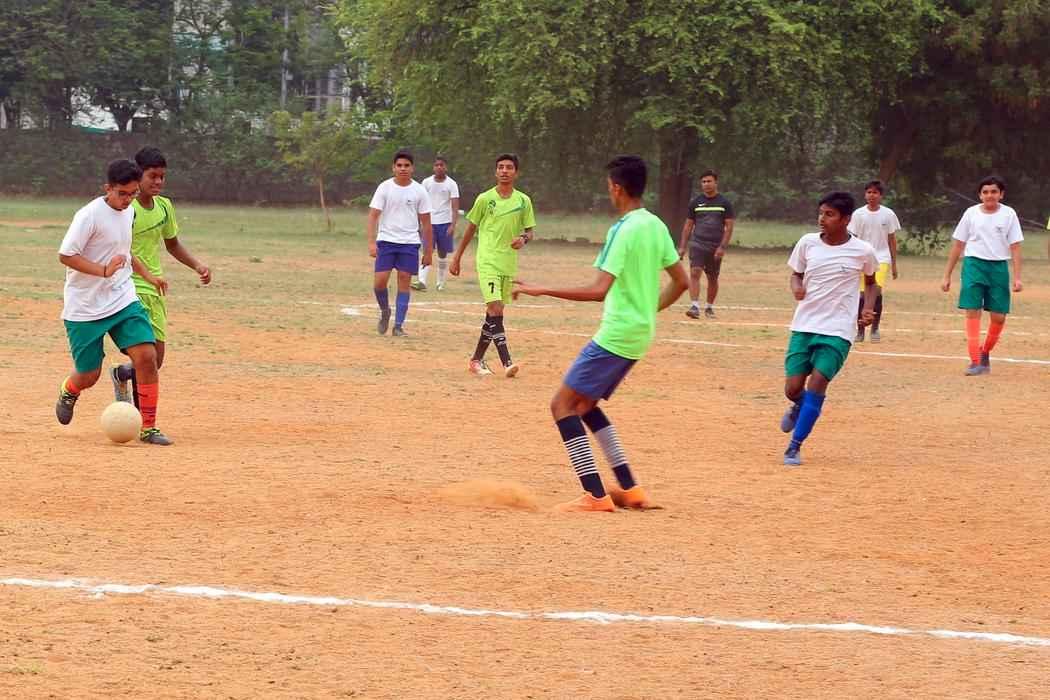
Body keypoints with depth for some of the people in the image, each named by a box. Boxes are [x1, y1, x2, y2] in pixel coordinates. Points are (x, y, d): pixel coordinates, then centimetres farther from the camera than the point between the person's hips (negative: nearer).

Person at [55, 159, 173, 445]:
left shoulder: (128, 211, 7)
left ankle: (148, 427, -4)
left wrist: (146, 274, 23)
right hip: (85, 308, -5)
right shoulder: (90, 215, -17)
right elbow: (65, 255, -20)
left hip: (123, 300, 6)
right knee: (89, 375, 1)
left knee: (147, 355, -13)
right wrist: (104, 270, -29)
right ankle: (69, 391, 39)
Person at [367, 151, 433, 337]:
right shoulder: (385, 187, -2)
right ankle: (384, 311, 21)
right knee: (380, 280, -8)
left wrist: (428, 251, 5)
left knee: (404, 281, -3)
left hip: (409, 243, 1)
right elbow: (373, 215, -5)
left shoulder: (419, 191, 2)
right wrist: (372, 242, -16)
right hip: (386, 240, -1)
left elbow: (426, 222, 6)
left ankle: (398, 325, 4)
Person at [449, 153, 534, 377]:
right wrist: (457, 258, 11)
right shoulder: (485, 199, -2)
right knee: (495, 310, -17)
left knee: (494, 313, 9)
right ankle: (507, 362, -23)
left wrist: (523, 238, -12)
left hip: (509, 263, 4)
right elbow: (471, 228, 8)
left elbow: (530, 230, 12)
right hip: (487, 260, -4)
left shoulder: (523, 201, 4)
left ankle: (477, 359, 22)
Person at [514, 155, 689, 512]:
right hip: (640, 334, 9)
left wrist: (542, 290, -24)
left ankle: (596, 495, -11)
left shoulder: (624, 231, -18)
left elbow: (599, 290, -26)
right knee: (584, 404, 21)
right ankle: (629, 488, 17)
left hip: (616, 334, -9)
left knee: (563, 404, -5)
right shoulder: (656, 226, 8)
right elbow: (681, 281, 16)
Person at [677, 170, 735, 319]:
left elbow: (729, 227, 0)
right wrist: (682, 247, 4)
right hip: (697, 244, 0)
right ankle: (695, 306, -24)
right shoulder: (696, 203, 6)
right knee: (694, 273, -18)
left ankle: (709, 307, 25)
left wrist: (722, 247, -11)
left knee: (713, 278, 9)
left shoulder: (725, 204, 2)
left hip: (715, 248, 0)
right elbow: (688, 226, 11)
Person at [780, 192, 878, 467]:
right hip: (804, 327, 2)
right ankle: (800, 407, 37)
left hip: (838, 331, -2)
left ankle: (795, 446, -5)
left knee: (817, 384, -16)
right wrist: (797, 288, -10)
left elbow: (871, 282, 13)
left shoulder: (862, 251, -5)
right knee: (793, 389, -1)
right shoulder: (807, 243, -2)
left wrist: (868, 308, -4)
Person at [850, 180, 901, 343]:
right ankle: (860, 330, 12)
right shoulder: (858, 214, 1)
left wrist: (894, 264, 9)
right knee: (862, 295, -1)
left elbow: (892, 240, 8)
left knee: (877, 292, -16)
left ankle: (875, 329, -1)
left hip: (882, 258, -1)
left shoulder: (888, 214, 2)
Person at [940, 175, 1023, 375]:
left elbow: (1015, 247, 1)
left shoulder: (1009, 214, 2)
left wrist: (1017, 277, -8)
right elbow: (957, 246, 7)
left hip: (999, 267, 1)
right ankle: (976, 362, -10)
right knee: (973, 312, -9)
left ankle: (985, 352, 27)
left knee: (999, 317, 2)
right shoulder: (971, 213, 4)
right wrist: (947, 276, 6)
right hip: (974, 264, -1)